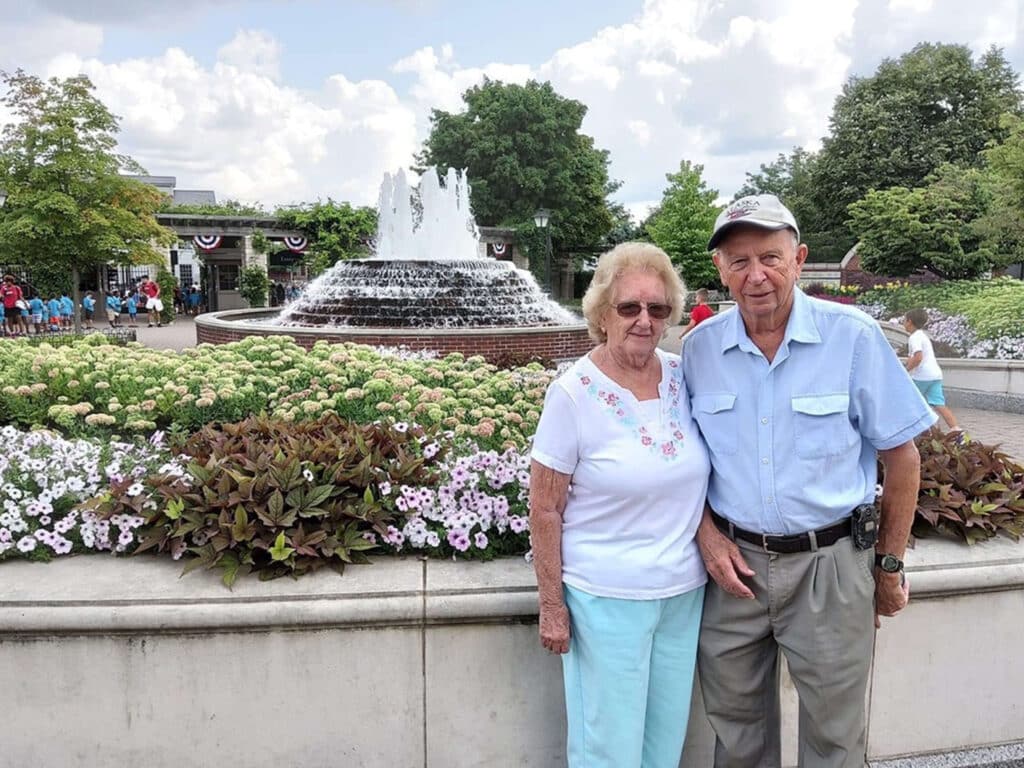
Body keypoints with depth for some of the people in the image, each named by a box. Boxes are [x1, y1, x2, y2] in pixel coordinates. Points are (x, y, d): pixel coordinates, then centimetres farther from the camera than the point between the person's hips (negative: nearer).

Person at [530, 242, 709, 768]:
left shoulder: (684, 376, -2)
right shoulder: (574, 392, -15)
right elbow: (545, 509, -11)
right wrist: (552, 606, -9)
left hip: (684, 591, 5)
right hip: (606, 597, -5)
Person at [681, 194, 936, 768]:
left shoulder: (854, 336, -10)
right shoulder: (699, 347, -3)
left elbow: (901, 456, -2)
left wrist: (890, 565, 2)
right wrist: (707, 533, -5)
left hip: (829, 565, -2)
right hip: (732, 563, 2)